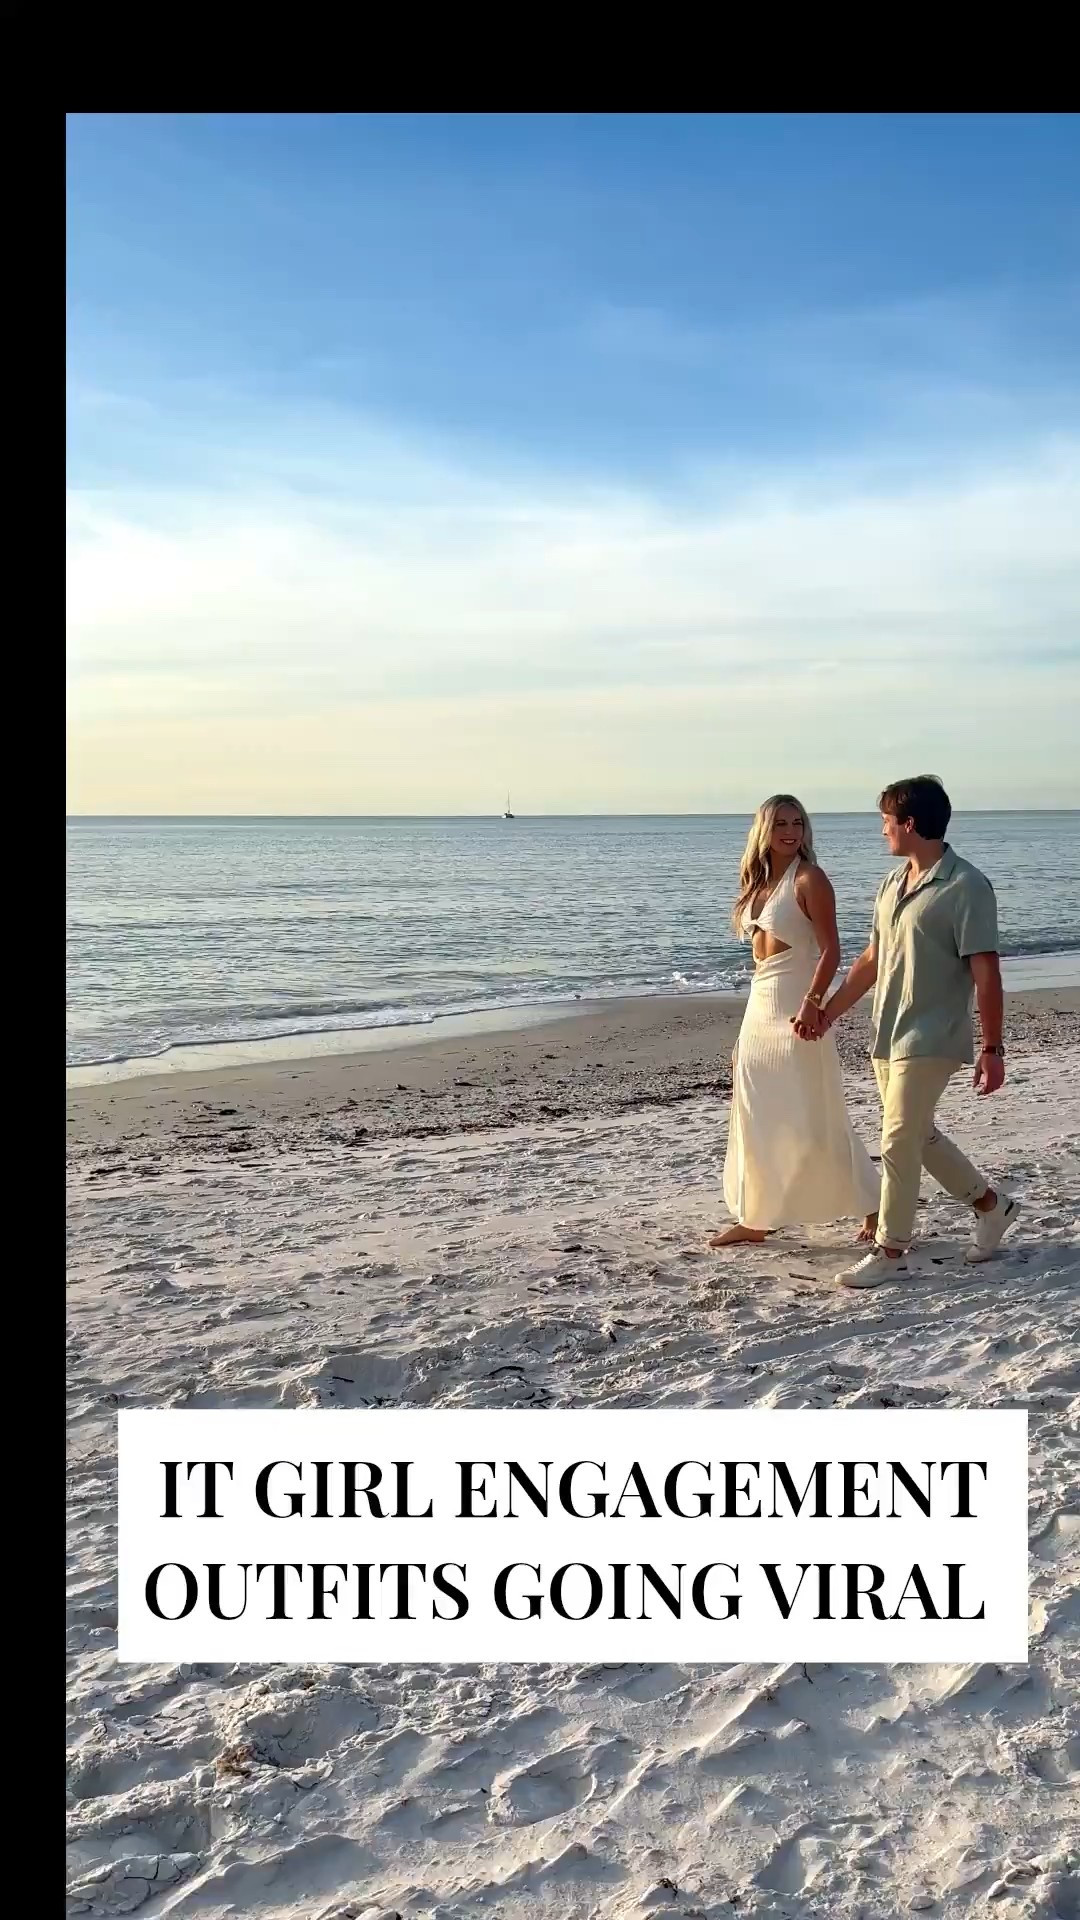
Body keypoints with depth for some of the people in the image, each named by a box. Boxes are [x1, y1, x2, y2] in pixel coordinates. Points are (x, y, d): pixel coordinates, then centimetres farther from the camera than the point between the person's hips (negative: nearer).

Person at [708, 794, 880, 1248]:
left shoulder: (809, 879, -9)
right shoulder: (759, 882, 12)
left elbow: (830, 949, -15)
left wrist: (812, 1002, -28)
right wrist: (749, 1028, 16)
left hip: (795, 1007, -8)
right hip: (759, 1007, 8)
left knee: (813, 1119, -5)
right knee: (756, 1118, 11)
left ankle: (872, 1209, 8)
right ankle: (754, 1218, 21)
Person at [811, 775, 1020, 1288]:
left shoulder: (966, 887, -14)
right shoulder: (892, 884, 10)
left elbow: (985, 972, -15)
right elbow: (872, 958, 18)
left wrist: (992, 1048, -16)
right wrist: (830, 1011, 18)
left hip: (930, 1039, -8)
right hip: (887, 1035, 8)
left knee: (899, 1142, -6)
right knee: (918, 1135, 16)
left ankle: (890, 1250, 6)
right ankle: (990, 1204, 34)